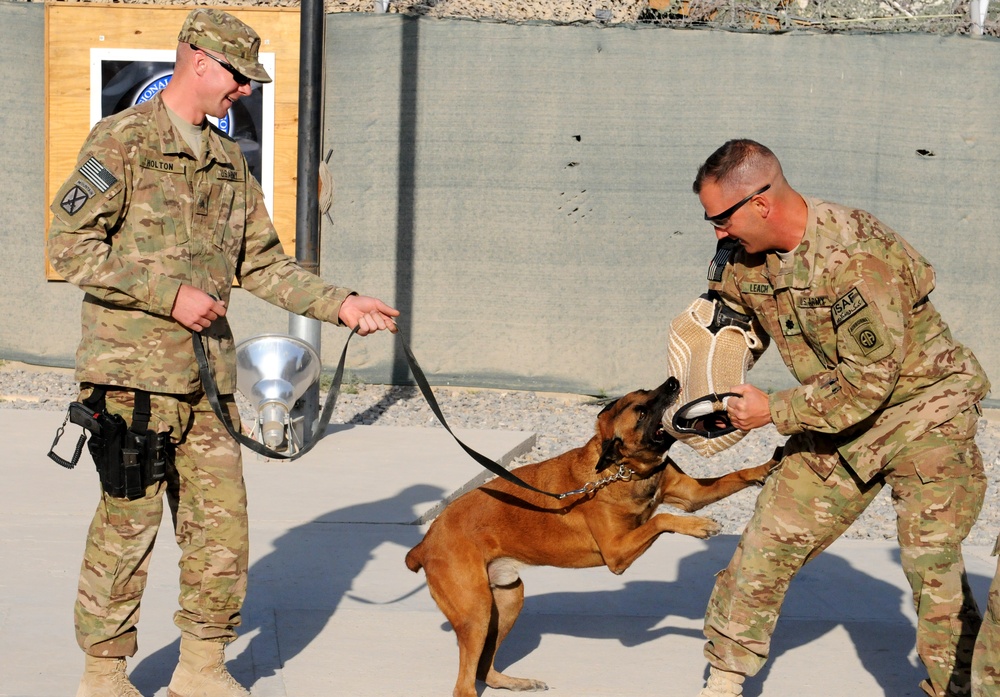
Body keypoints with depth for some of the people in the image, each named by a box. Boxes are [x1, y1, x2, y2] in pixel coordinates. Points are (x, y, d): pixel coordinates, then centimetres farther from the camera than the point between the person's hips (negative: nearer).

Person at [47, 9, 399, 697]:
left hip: (209, 375, 7)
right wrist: (170, 294, -16)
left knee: (221, 524, 6)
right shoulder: (122, 140, -5)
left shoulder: (229, 162, 17)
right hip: (134, 370, -7)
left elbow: (264, 263, 20)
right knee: (127, 524, -2)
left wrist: (338, 302, 7)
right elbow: (71, 244, -11)